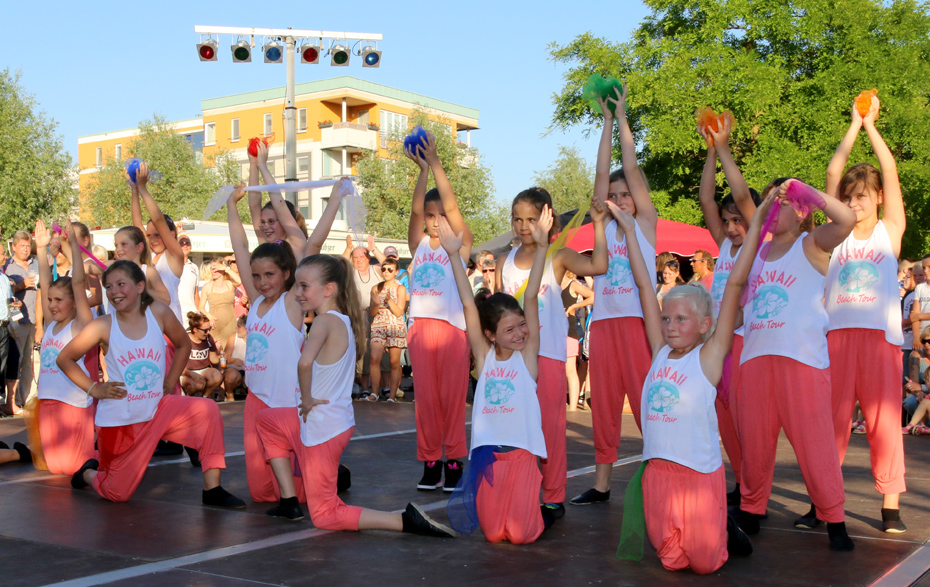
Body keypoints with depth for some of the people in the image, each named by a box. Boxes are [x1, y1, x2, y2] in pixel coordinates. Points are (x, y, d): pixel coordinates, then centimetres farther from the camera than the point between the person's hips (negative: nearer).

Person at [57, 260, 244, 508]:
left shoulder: (159, 313, -7)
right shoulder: (104, 326, -12)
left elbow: (183, 345, 11)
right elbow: (64, 359, 0)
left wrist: (170, 383, 3)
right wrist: (94, 389, -8)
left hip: (158, 409, 2)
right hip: (119, 420, -2)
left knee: (207, 410, -24)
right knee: (118, 493, 8)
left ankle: (212, 489, -16)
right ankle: (89, 472, 44)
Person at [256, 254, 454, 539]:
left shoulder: (325, 321, -20)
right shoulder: (344, 320, 8)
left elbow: (304, 362, -39)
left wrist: (306, 398, -23)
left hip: (322, 429, -9)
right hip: (340, 421, 9)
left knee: (325, 516, 3)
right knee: (266, 420, 31)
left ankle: (406, 520, -11)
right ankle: (289, 502, 27)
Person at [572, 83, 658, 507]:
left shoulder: (645, 223, 6)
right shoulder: (605, 225, 15)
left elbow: (632, 169, 1)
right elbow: (602, 173, 8)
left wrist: (623, 117, 4)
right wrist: (607, 120, 7)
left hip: (636, 320, -4)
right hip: (603, 320, 4)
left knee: (646, 400, -6)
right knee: (603, 403, 6)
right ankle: (601, 483, 12)